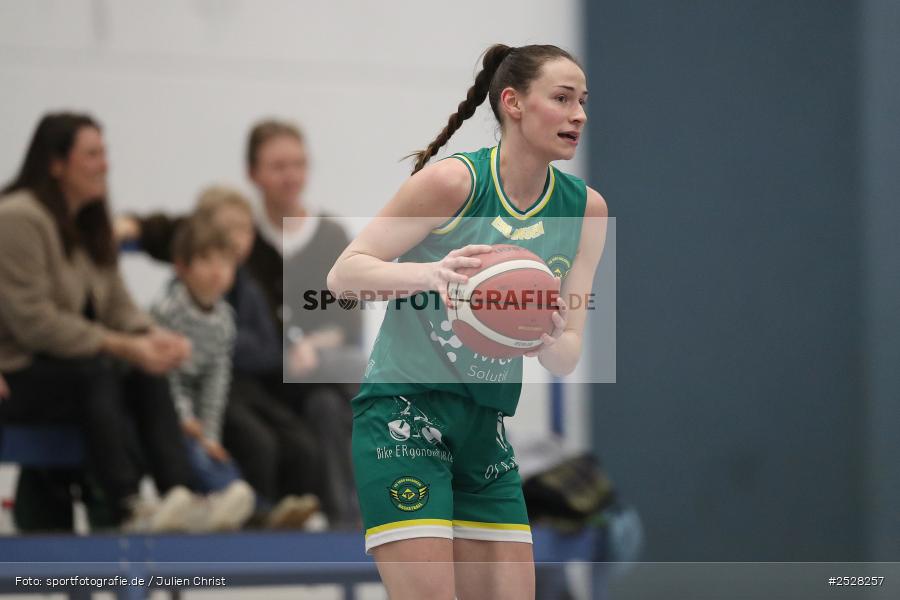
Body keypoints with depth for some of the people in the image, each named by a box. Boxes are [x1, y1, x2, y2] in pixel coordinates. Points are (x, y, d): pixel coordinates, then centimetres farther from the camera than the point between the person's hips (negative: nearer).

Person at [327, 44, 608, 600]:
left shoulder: (585, 208, 3)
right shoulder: (453, 180, -12)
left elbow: (568, 354, 3)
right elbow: (344, 273, -11)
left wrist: (545, 342, -21)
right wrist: (430, 272, -30)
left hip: (486, 427, 6)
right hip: (403, 409, -6)